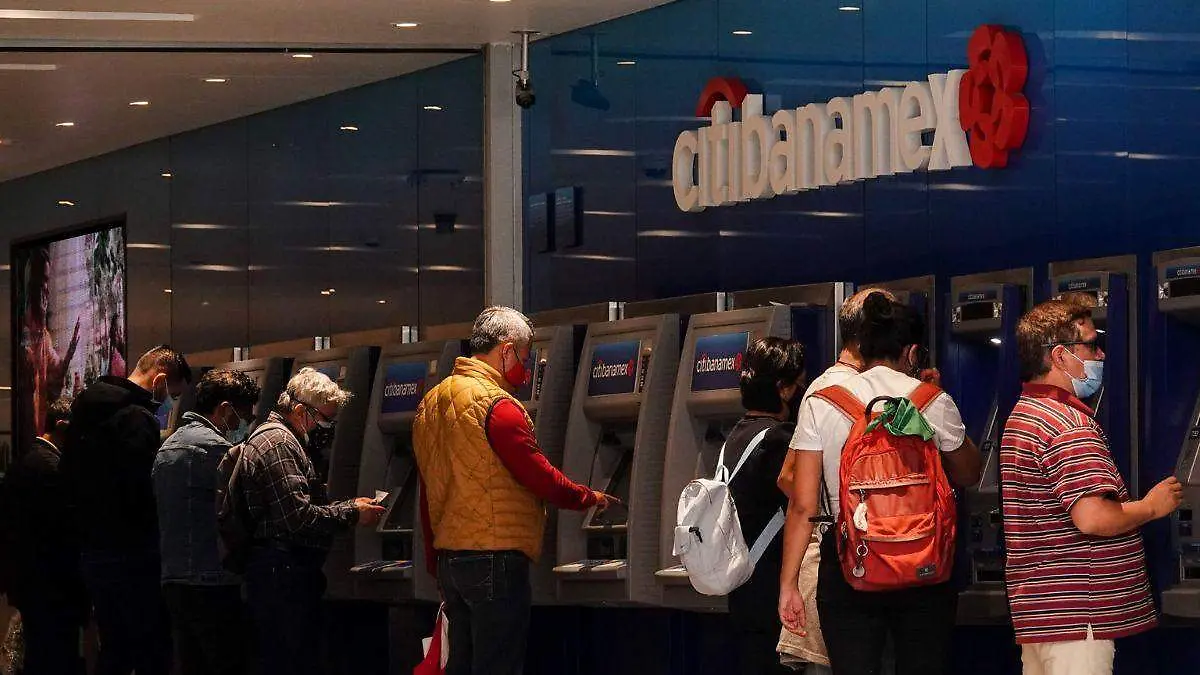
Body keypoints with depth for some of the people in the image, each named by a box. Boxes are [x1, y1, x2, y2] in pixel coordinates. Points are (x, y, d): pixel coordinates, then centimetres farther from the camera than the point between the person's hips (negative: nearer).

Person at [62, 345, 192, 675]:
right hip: (131, 558, -9)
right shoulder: (137, 418, -17)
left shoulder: (86, 410, 13)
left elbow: (70, 478, 19)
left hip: (94, 552, 9)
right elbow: (142, 493, -22)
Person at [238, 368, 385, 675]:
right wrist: (352, 513, -9)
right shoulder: (278, 444, -12)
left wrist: (347, 506, 15)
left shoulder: (282, 440, 23)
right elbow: (300, 517, -19)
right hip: (284, 577, -11)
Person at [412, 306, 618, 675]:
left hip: (449, 561, 9)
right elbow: (541, 477, -13)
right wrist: (590, 498, 5)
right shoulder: (496, 406, -14)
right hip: (494, 558, -9)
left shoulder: (431, 403, 14)